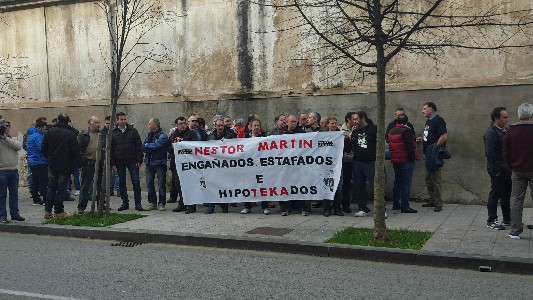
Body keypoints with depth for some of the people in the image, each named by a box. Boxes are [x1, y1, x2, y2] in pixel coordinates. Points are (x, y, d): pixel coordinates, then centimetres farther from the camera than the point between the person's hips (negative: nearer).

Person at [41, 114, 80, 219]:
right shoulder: (71, 134, -9)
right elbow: (76, 151, -12)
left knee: (51, 187, 13)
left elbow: (43, 149, 6)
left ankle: (47, 211, 13)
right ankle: (59, 211, 4)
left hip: (52, 164, 4)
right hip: (65, 166, -4)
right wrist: (78, 164, -2)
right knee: (61, 188, 1)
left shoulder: (50, 132, 3)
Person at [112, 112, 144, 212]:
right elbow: (110, 149, 6)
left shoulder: (133, 131, 2)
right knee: (121, 183, 7)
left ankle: (138, 203, 2)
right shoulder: (113, 133, 5)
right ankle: (125, 203, 16)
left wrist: (139, 160, -5)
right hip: (119, 162, 2)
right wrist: (113, 163, -1)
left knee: (136, 182, -3)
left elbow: (139, 146, 2)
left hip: (132, 161, -1)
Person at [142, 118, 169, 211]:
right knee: (149, 184, 7)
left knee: (161, 184, -1)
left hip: (160, 163, -6)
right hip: (149, 162, 6)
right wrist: (151, 148, -11)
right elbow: (143, 148, 5)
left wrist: (147, 146, -4)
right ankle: (152, 203, 15)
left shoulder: (162, 136, -8)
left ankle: (161, 204, 7)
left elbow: (155, 146, -21)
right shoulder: (149, 135, 14)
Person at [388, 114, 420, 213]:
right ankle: (404, 206, -7)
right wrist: (413, 158, -11)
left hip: (395, 161, 8)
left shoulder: (391, 131, 11)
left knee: (397, 182, 16)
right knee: (406, 183, -6)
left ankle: (396, 204, 21)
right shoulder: (406, 131, -14)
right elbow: (410, 147, -19)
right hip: (406, 161, -8)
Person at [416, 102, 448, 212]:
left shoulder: (438, 120, -14)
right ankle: (432, 201, 23)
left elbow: (444, 137, -22)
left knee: (436, 178, -7)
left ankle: (438, 203, -1)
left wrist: (435, 147, -18)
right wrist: (422, 139, 12)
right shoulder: (428, 121, 17)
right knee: (428, 178, 14)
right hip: (428, 154, 10)